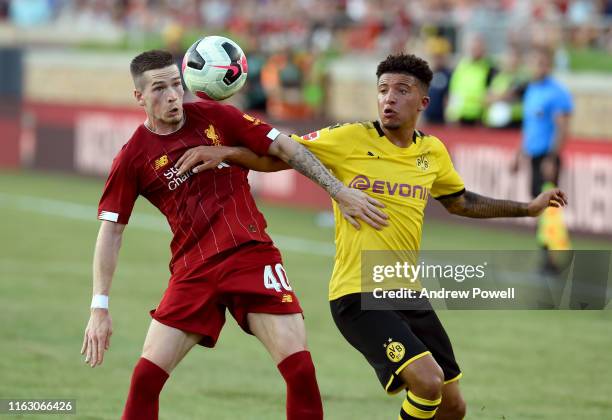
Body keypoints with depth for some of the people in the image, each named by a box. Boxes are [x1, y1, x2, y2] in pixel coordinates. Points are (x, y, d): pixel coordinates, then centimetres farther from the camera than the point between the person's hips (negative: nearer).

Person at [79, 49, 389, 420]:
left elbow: (285, 148, 6)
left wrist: (340, 190, 0)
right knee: (146, 376, -7)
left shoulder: (215, 117, 2)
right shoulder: (133, 158, 0)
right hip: (192, 272, 0)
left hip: (253, 255, 0)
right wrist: (100, 308, -5)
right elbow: (111, 231, 1)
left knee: (300, 368, -13)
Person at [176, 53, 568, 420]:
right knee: (427, 382, -25)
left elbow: (461, 202, 26)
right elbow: (276, 156, -6)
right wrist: (224, 152, -22)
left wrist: (528, 208, 28)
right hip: (358, 294, -7)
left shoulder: (432, 151, 8)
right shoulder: (349, 139, -9)